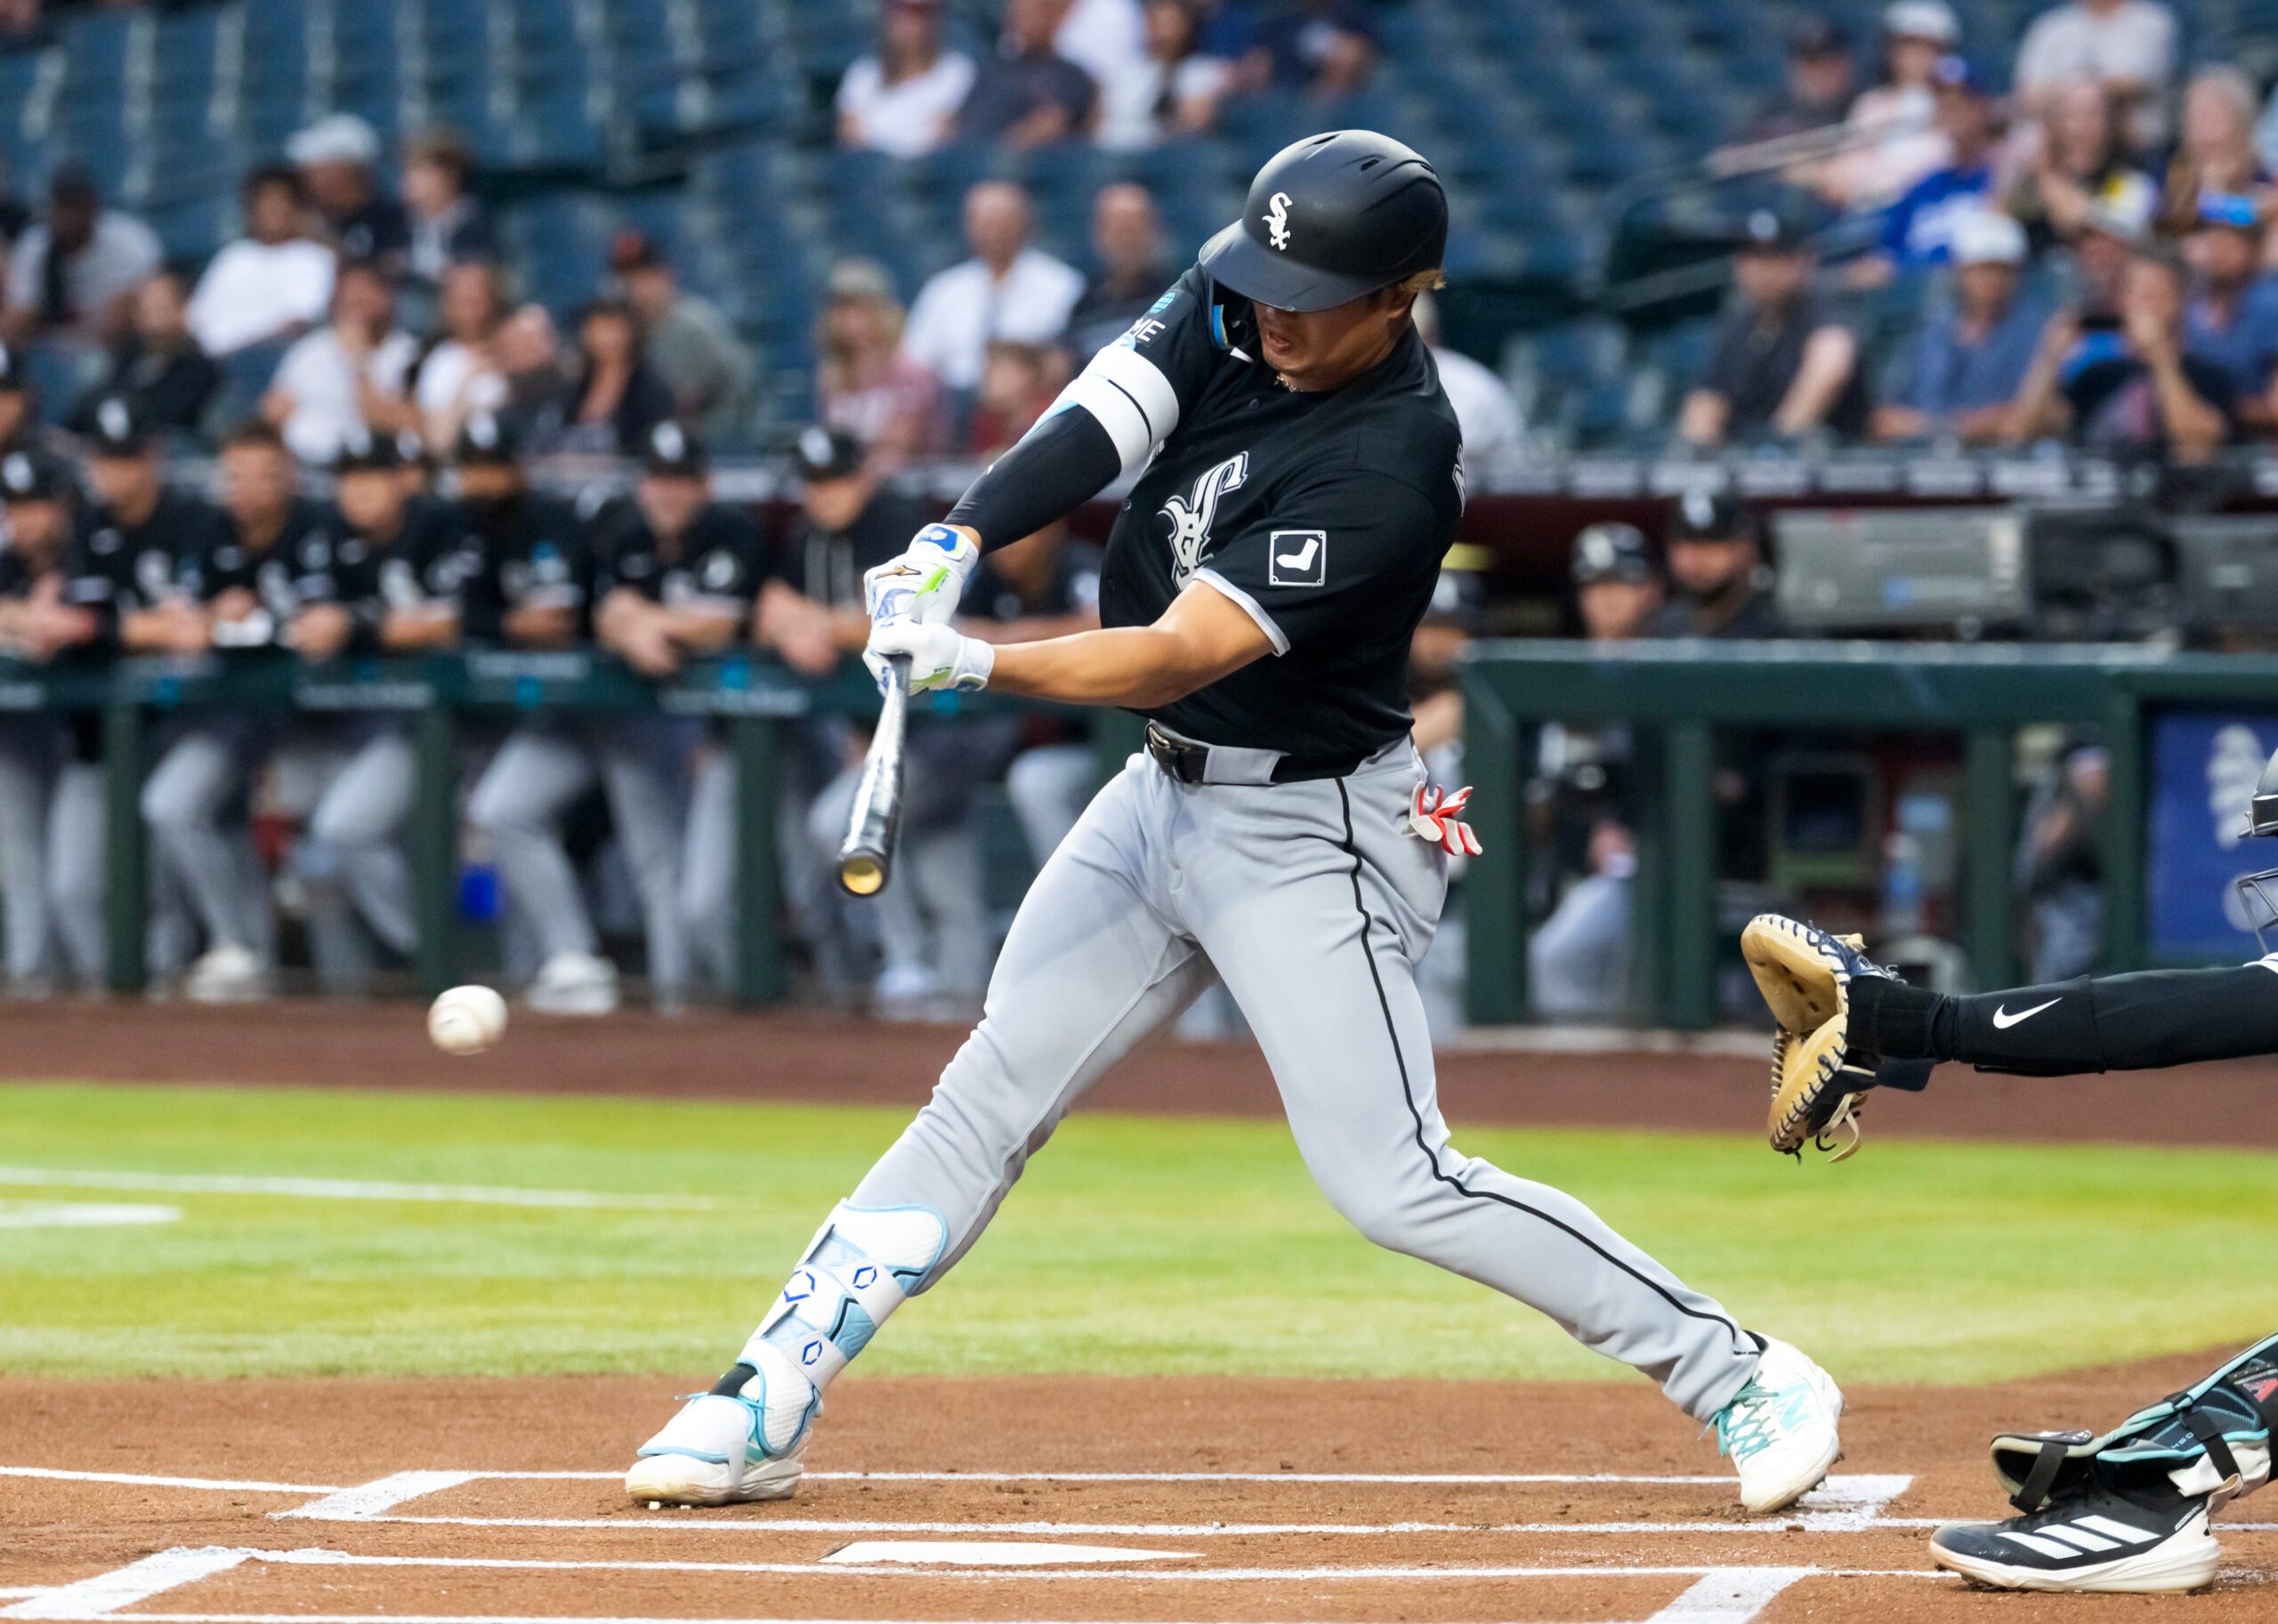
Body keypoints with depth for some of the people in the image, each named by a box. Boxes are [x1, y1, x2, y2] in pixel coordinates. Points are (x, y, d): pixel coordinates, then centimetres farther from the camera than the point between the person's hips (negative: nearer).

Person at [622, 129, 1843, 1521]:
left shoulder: (1390, 464, -27)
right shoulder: (1238, 298, -5)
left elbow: (1185, 654, -31)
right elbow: (1099, 424, -14)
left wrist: (980, 669, -42)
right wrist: (958, 542, -32)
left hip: (1307, 834, -8)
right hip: (1164, 794, 8)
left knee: (1395, 1183, -11)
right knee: (983, 1105, 7)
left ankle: (1746, 1378, -2)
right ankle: (767, 1406, 10)